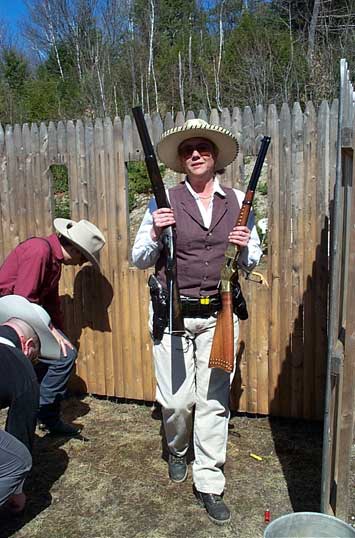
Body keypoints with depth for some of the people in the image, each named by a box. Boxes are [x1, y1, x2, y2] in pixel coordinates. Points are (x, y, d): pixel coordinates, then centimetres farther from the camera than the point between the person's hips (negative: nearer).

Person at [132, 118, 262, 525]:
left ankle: (209, 484, 21)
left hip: (219, 315, 2)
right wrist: (155, 234, -14)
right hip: (173, 314, -1)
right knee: (175, 399, 3)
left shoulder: (238, 201, 6)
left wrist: (245, 247, -7)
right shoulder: (165, 202, 0)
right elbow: (139, 260, 4)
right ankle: (177, 451, 37)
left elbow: (252, 261, 14)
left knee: (214, 400, 4)